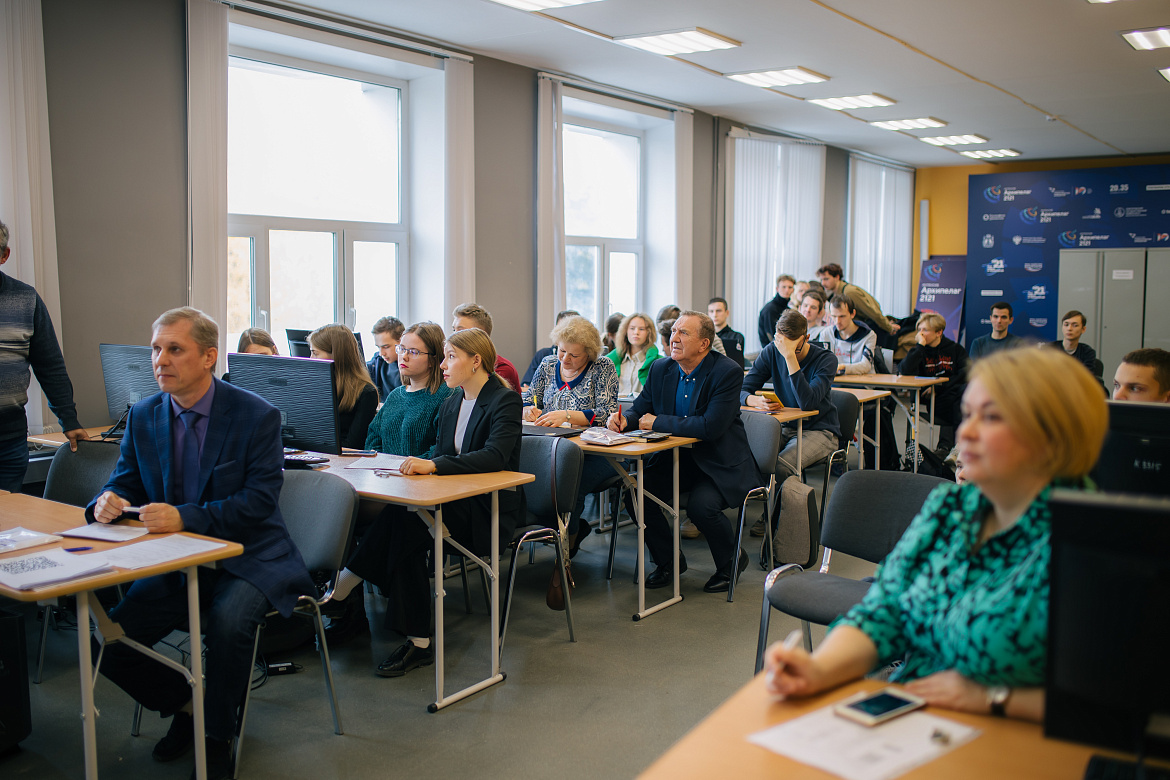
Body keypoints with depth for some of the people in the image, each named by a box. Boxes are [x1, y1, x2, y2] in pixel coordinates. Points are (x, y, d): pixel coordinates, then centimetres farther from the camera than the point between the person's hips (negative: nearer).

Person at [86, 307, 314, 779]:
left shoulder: (256, 416, -11)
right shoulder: (143, 416, 5)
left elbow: (260, 500, -18)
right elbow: (123, 482, 10)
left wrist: (184, 517, -31)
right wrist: (107, 502, -16)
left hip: (247, 560, -5)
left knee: (227, 622, -33)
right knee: (109, 639, -12)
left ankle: (219, 735, -5)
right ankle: (184, 704, 18)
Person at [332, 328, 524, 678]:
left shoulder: (505, 401, -9)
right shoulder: (452, 402, 14)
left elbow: (494, 456, -25)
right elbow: (442, 454, 14)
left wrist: (433, 465, -35)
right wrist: (419, 466, -9)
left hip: (491, 508, -7)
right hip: (456, 501, 7)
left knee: (403, 520, -28)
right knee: (403, 527, -25)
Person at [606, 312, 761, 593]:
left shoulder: (727, 372, -17)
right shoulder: (660, 369, 2)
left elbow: (711, 427, -27)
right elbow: (640, 408, 11)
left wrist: (658, 422, -21)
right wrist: (624, 419, -15)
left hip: (720, 463, -6)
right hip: (676, 458, 6)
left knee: (701, 505, -30)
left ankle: (731, 560, 3)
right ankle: (669, 561, 8)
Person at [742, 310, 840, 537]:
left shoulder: (826, 359, -14)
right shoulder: (772, 352, -3)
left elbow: (807, 402, -29)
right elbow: (742, 391, -5)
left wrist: (791, 357, -33)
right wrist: (756, 401, -30)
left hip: (820, 431, -4)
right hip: (785, 427, 4)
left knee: (782, 465, -33)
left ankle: (773, 518, -7)